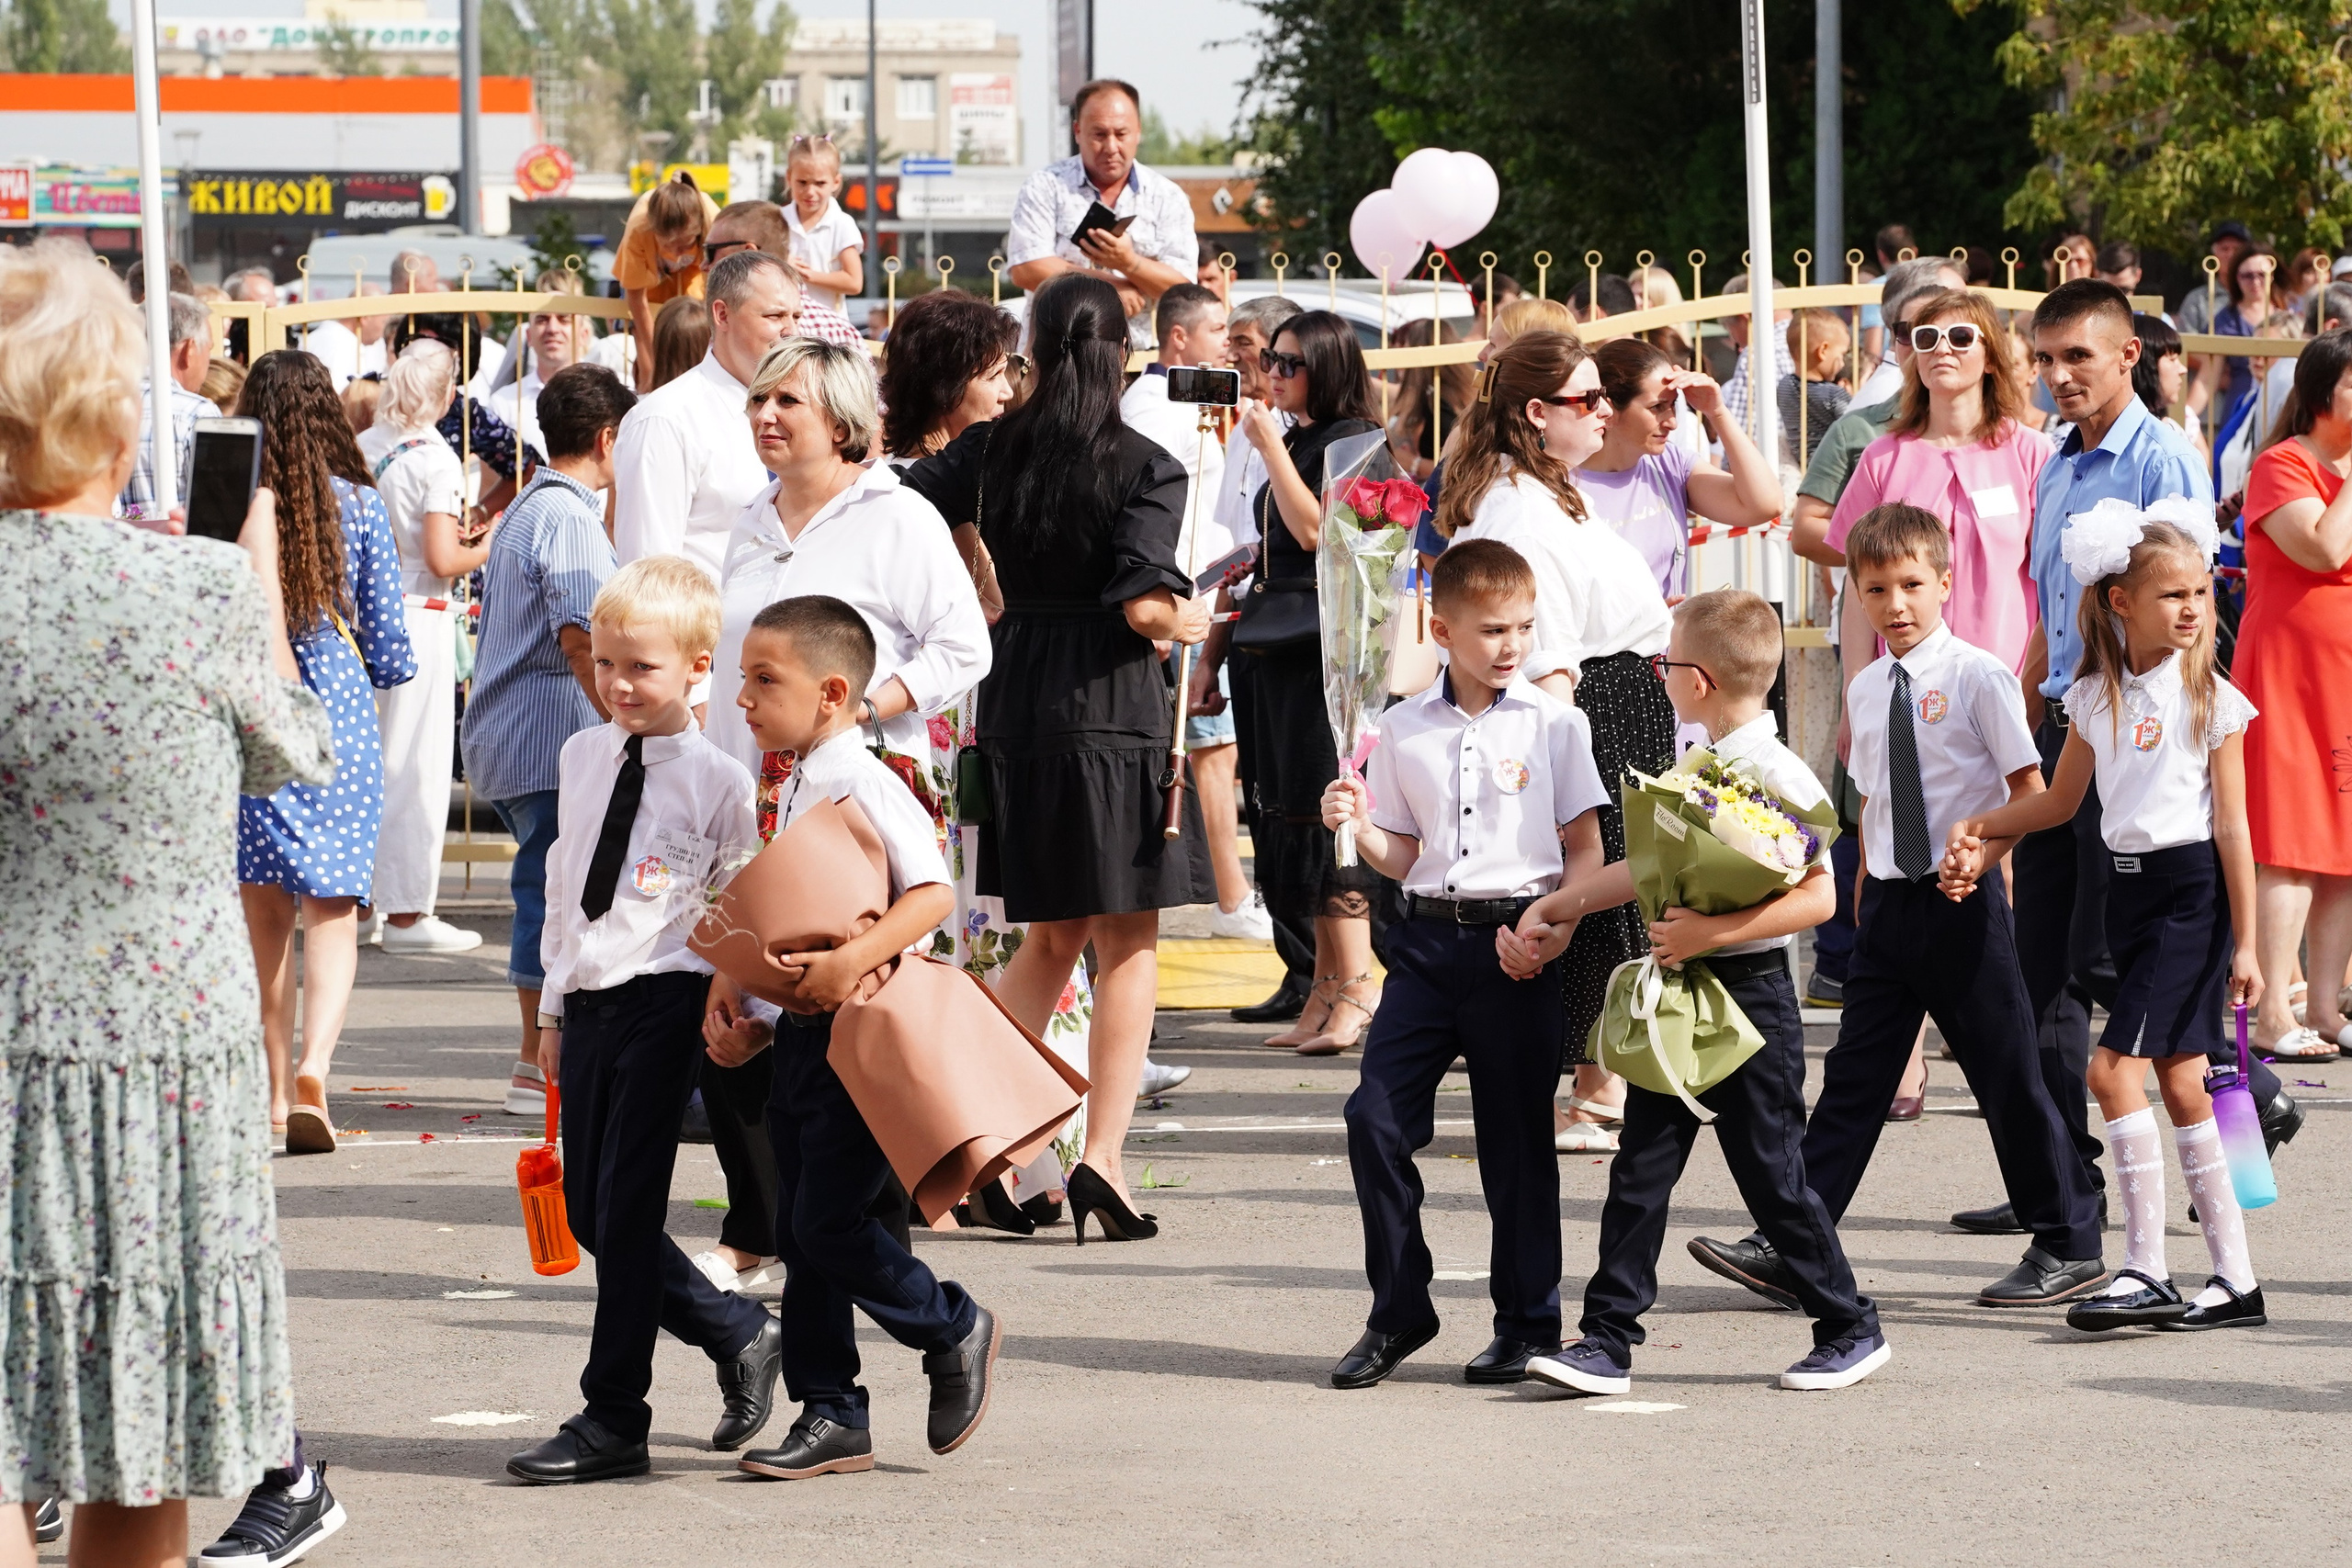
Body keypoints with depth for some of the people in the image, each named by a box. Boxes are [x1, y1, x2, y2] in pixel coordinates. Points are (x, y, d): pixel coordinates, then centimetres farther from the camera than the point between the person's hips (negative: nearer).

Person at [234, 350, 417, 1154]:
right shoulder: (359, 507, -2)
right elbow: (389, 650, 2)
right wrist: (390, 665, 23)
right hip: (338, 718, -1)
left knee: (265, 911, 11)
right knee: (332, 909, 0)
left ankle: (276, 1087, 15)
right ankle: (313, 1067, -21)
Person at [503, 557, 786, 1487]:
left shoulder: (717, 781, -8)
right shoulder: (582, 758, 11)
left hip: (664, 1000, -7)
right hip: (588, 1000, 7)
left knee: (626, 1206, -6)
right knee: (587, 1209, 8)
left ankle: (613, 1421, 2)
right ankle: (740, 1339, 25)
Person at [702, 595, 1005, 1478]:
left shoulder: (864, 784, -14)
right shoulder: (794, 791, 14)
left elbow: (933, 891, -23)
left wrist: (853, 962, -33)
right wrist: (749, 1025, 9)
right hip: (802, 1038, 9)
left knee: (828, 1222, -10)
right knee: (799, 1237, 8)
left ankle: (956, 1332, 11)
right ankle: (830, 1416, 13)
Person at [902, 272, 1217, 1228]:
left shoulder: (990, 450, 2)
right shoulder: (1145, 469, -10)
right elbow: (1144, 606, -19)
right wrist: (1191, 624, 2)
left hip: (1013, 709, 5)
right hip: (1111, 712, -5)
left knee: (1052, 935, 19)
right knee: (1127, 943, 4)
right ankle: (1103, 1155, -4)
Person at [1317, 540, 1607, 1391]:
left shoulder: (1553, 722, 2)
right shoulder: (1404, 729, 8)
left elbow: (1584, 848, 4)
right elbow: (1401, 858, 13)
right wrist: (1356, 827, -7)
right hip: (1430, 937, 2)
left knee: (1515, 1136, 2)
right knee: (1376, 1118, -6)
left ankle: (1528, 1321, 15)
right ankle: (1398, 1313, 7)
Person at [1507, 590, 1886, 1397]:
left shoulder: (1779, 777, -15)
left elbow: (1817, 897, -20)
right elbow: (1649, 866, 21)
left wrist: (1713, 932, -26)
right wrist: (1555, 907, 22)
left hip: (1749, 991, -8)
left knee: (1770, 1171, 0)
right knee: (1641, 1167, 4)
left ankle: (1850, 1329, 16)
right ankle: (1607, 1339, 4)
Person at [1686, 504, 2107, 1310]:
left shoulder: (1976, 676, -8)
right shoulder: (1867, 690, 10)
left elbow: (2031, 792, -8)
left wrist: (1980, 856, -21)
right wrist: (1865, 898, 15)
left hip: (1963, 901, -5)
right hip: (1890, 903, 5)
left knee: (2006, 1073, 2)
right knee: (1855, 1076, 3)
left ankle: (2068, 1247, 13)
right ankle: (1787, 1249, -1)